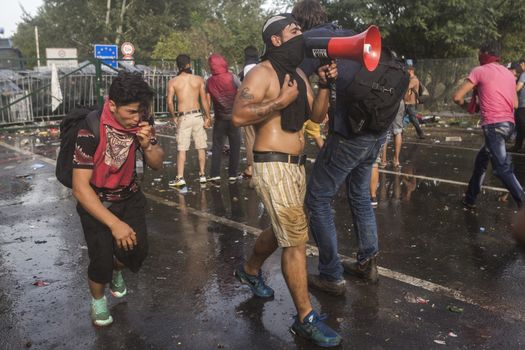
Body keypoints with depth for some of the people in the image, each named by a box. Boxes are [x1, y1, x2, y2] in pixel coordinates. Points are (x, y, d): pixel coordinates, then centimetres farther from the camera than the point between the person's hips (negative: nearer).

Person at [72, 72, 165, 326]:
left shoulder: (141, 123, -13)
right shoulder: (91, 131, -28)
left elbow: (157, 165, -2)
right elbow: (80, 188, -28)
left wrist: (147, 145, -25)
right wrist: (115, 223, -34)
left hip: (129, 196, 4)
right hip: (95, 201, -4)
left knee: (137, 249, -10)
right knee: (102, 259, -14)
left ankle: (116, 271, 28)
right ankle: (98, 299, 21)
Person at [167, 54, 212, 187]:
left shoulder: (173, 82, 0)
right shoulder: (199, 80, 2)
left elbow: (170, 102, -6)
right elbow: (204, 101, 0)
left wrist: (174, 117, 7)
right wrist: (208, 117, 6)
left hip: (183, 117, -1)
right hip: (197, 116, 1)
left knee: (181, 149, 2)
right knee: (201, 147, 11)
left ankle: (180, 178, -2)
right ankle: (202, 175, 18)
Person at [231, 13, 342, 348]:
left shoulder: (299, 74, 15)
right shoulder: (262, 72, -10)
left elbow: (317, 116, 13)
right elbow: (238, 116, -22)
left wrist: (325, 84, 0)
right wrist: (282, 101, -20)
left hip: (297, 164, 9)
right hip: (273, 166, -9)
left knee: (282, 230, 22)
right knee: (296, 238, -8)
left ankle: (250, 270, 47)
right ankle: (306, 318, 3)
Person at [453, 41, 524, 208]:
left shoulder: (479, 71, -1)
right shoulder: (509, 73, 19)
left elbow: (457, 97, -6)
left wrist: (466, 106, 15)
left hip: (493, 125, -8)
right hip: (509, 123, 8)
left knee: (502, 168, -9)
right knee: (482, 158, 21)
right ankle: (470, 198, 29)